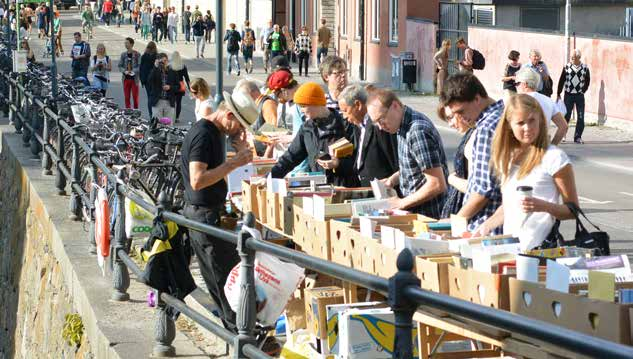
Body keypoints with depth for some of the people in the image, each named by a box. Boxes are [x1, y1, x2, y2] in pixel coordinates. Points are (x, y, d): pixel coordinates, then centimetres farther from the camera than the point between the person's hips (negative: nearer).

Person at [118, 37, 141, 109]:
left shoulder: (137, 54, -3)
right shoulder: (123, 54, 8)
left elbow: (140, 66, -6)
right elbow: (120, 65, 9)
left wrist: (133, 71, -20)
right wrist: (124, 71, -9)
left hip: (134, 78, -3)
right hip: (126, 78, 3)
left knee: (135, 96, -1)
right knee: (127, 97, 4)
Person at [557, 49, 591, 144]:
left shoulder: (585, 68, 0)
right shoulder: (567, 67, 0)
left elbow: (587, 81, 13)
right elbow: (561, 81, 4)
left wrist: (582, 91, 9)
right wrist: (558, 94, 3)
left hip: (580, 96, 1)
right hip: (568, 95, -1)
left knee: (581, 117, -1)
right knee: (566, 116, 0)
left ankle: (578, 137, 8)